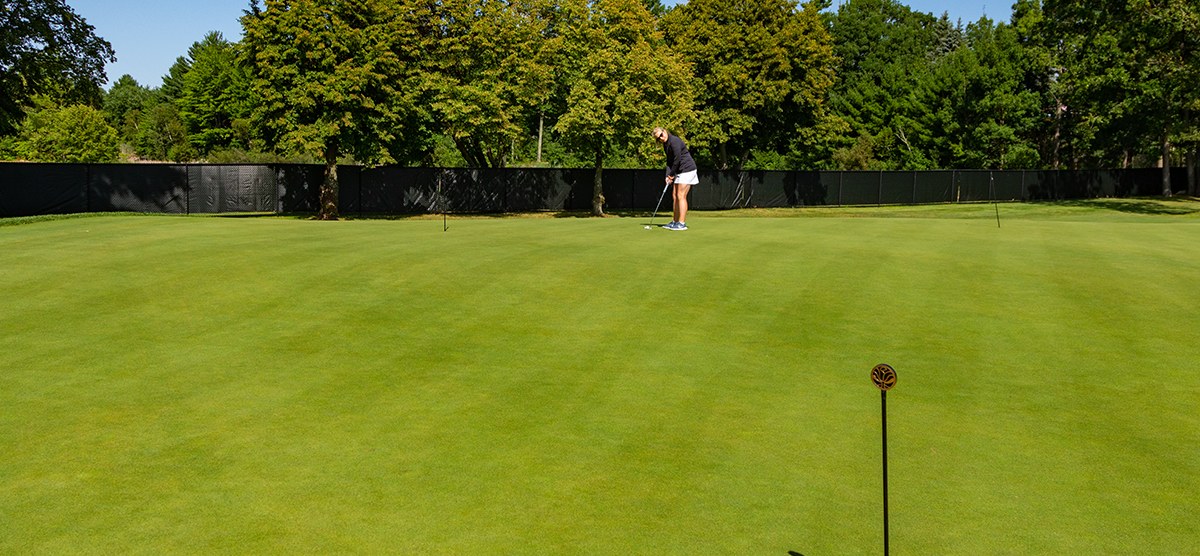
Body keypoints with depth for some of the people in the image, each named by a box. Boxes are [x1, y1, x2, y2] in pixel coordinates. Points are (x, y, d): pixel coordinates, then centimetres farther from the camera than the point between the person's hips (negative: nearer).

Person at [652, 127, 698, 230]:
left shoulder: (674, 141, -18)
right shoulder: (666, 145, 11)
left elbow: (677, 160, -20)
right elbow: (669, 161, 11)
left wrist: (672, 174, -10)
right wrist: (668, 175, -2)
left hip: (687, 170, -10)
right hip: (679, 172, 10)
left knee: (681, 196, -13)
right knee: (675, 196, 10)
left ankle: (682, 223, -13)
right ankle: (675, 222, 15)